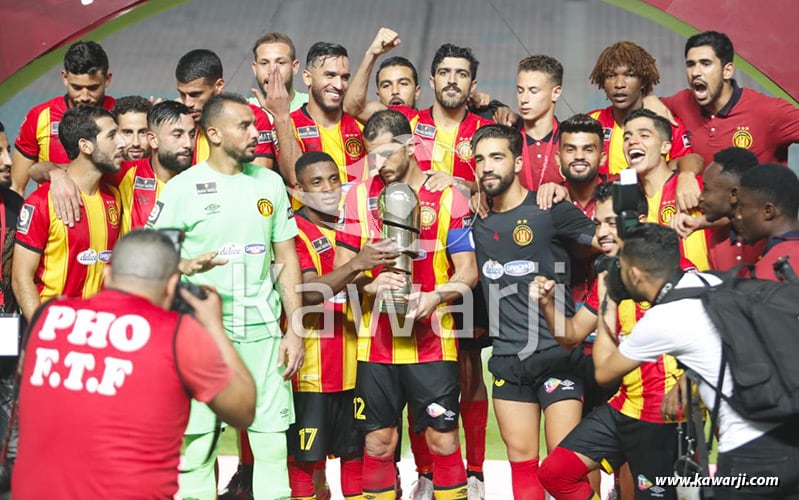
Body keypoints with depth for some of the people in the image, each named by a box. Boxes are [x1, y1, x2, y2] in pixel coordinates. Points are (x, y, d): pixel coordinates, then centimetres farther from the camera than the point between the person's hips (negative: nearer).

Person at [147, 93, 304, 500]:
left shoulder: (270, 183, 9)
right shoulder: (182, 188, -2)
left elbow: (286, 259, 11)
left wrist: (294, 329, 5)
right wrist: (187, 266, -22)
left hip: (262, 330, 3)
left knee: (272, 442, 2)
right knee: (196, 443, -2)